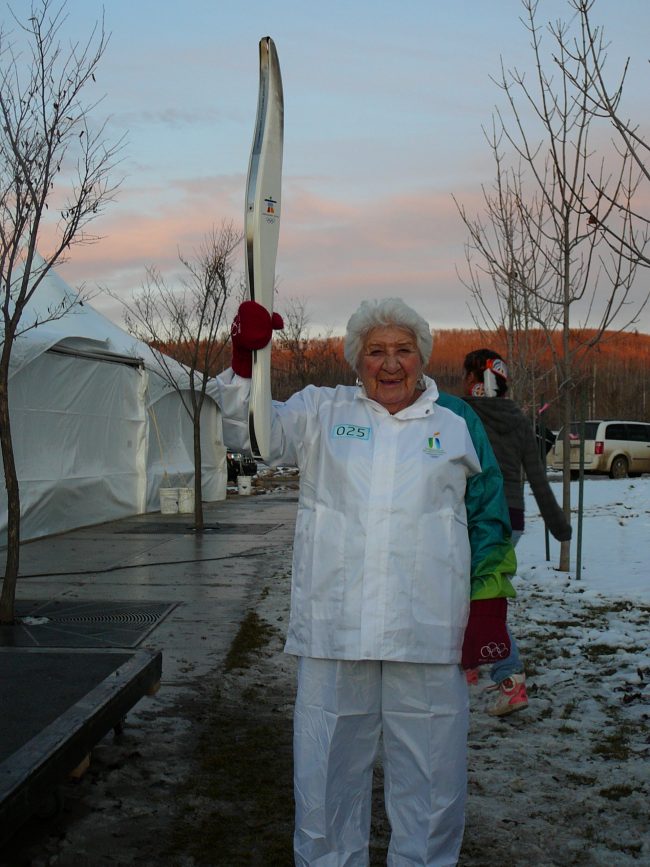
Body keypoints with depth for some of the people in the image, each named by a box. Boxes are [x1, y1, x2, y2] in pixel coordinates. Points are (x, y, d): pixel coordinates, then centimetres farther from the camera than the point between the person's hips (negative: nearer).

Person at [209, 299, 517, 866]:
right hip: (334, 629, 0)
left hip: (429, 633, 0)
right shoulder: (321, 412, 9)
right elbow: (250, 432, -2)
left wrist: (489, 605, 5)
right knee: (327, 774, 11)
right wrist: (245, 362, -20)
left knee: (431, 776, 10)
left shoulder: (457, 422, 9)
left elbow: (489, 517, 12)